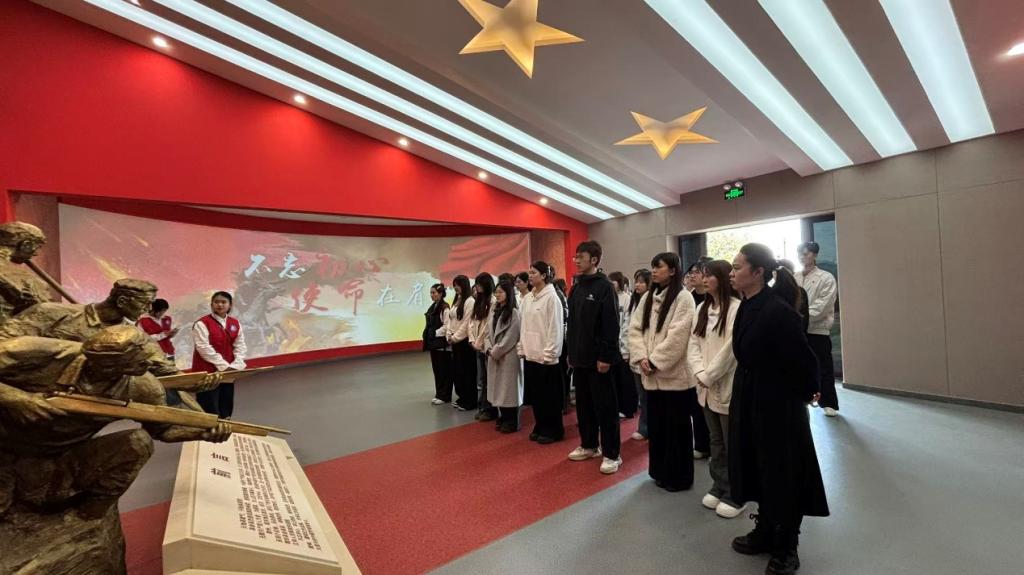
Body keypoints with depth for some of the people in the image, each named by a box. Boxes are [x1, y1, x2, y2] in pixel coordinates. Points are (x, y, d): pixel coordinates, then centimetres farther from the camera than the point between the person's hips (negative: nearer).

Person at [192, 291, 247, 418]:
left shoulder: (235, 324, 8)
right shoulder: (202, 323, -8)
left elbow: (240, 346, 6)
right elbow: (204, 348, -15)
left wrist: (236, 365, -9)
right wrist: (224, 365, -18)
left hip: (228, 371, 5)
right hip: (207, 371, -5)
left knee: (226, 405, 13)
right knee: (210, 407, -1)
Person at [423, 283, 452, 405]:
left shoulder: (445, 308, -14)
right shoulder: (432, 307, 13)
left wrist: (436, 333, -14)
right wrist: (428, 335, 7)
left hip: (442, 343, -9)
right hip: (433, 342, 9)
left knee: (444, 370, 2)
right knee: (436, 369, 14)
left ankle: (445, 396, 11)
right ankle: (439, 394, 24)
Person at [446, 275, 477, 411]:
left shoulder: (470, 301, -13)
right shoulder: (456, 301, 15)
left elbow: (466, 323, -17)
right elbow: (450, 320, 15)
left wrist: (455, 337, -13)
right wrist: (449, 336, 4)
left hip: (465, 341, -9)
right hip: (455, 341, 9)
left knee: (467, 371, 0)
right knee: (457, 369, 14)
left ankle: (470, 401, 10)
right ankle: (462, 397, 27)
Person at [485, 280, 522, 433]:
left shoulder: (514, 312, -11)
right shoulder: (495, 312, 14)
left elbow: (511, 337, -16)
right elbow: (489, 333, 13)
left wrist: (496, 351, -14)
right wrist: (488, 349, -3)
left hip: (508, 356, -7)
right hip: (494, 356, 8)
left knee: (509, 388, 1)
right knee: (499, 387, 13)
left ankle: (512, 422, 12)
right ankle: (503, 418, 26)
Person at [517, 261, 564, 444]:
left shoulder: (551, 297, -11)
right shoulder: (527, 298, 10)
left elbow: (555, 327, -14)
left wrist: (549, 353, -16)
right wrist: (521, 347, 10)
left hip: (545, 355, -7)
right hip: (530, 353, 7)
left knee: (549, 395, 4)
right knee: (535, 394, 14)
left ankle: (553, 431, 18)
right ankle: (540, 428, 28)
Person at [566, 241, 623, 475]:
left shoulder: (605, 287, -11)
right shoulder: (576, 287, 11)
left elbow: (611, 325, -16)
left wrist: (606, 356, -19)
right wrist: (570, 352, 15)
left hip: (598, 359, -7)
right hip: (579, 358, 7)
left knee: (605, 406, 3)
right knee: (583, 404, 16)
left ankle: (611, 454, 15)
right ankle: (588, 445, 32)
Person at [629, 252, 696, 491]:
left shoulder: (683, 298, -9)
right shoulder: (647, 297, 10)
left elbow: (677, 336, -17)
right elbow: (635, 329, 5)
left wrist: (655, 361, -15)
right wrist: (641, 357, -8)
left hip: (674, 373, -6)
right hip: (651, 375, 6)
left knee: (677, 427, 7)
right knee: (655, 424, 15)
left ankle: (679, 476, 24)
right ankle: (661, 471, 32)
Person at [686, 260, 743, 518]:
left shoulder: (737, 308, -15)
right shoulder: (702, 308, 8)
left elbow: (730, 349, -19)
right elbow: (693, 344, 4)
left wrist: (708, 377, -13)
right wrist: (699, 374, -9)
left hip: (727, 387, -6)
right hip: (706, 387, 7)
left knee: (733, 444, 8)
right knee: (716, 442, 19)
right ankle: (719, 487, 34)